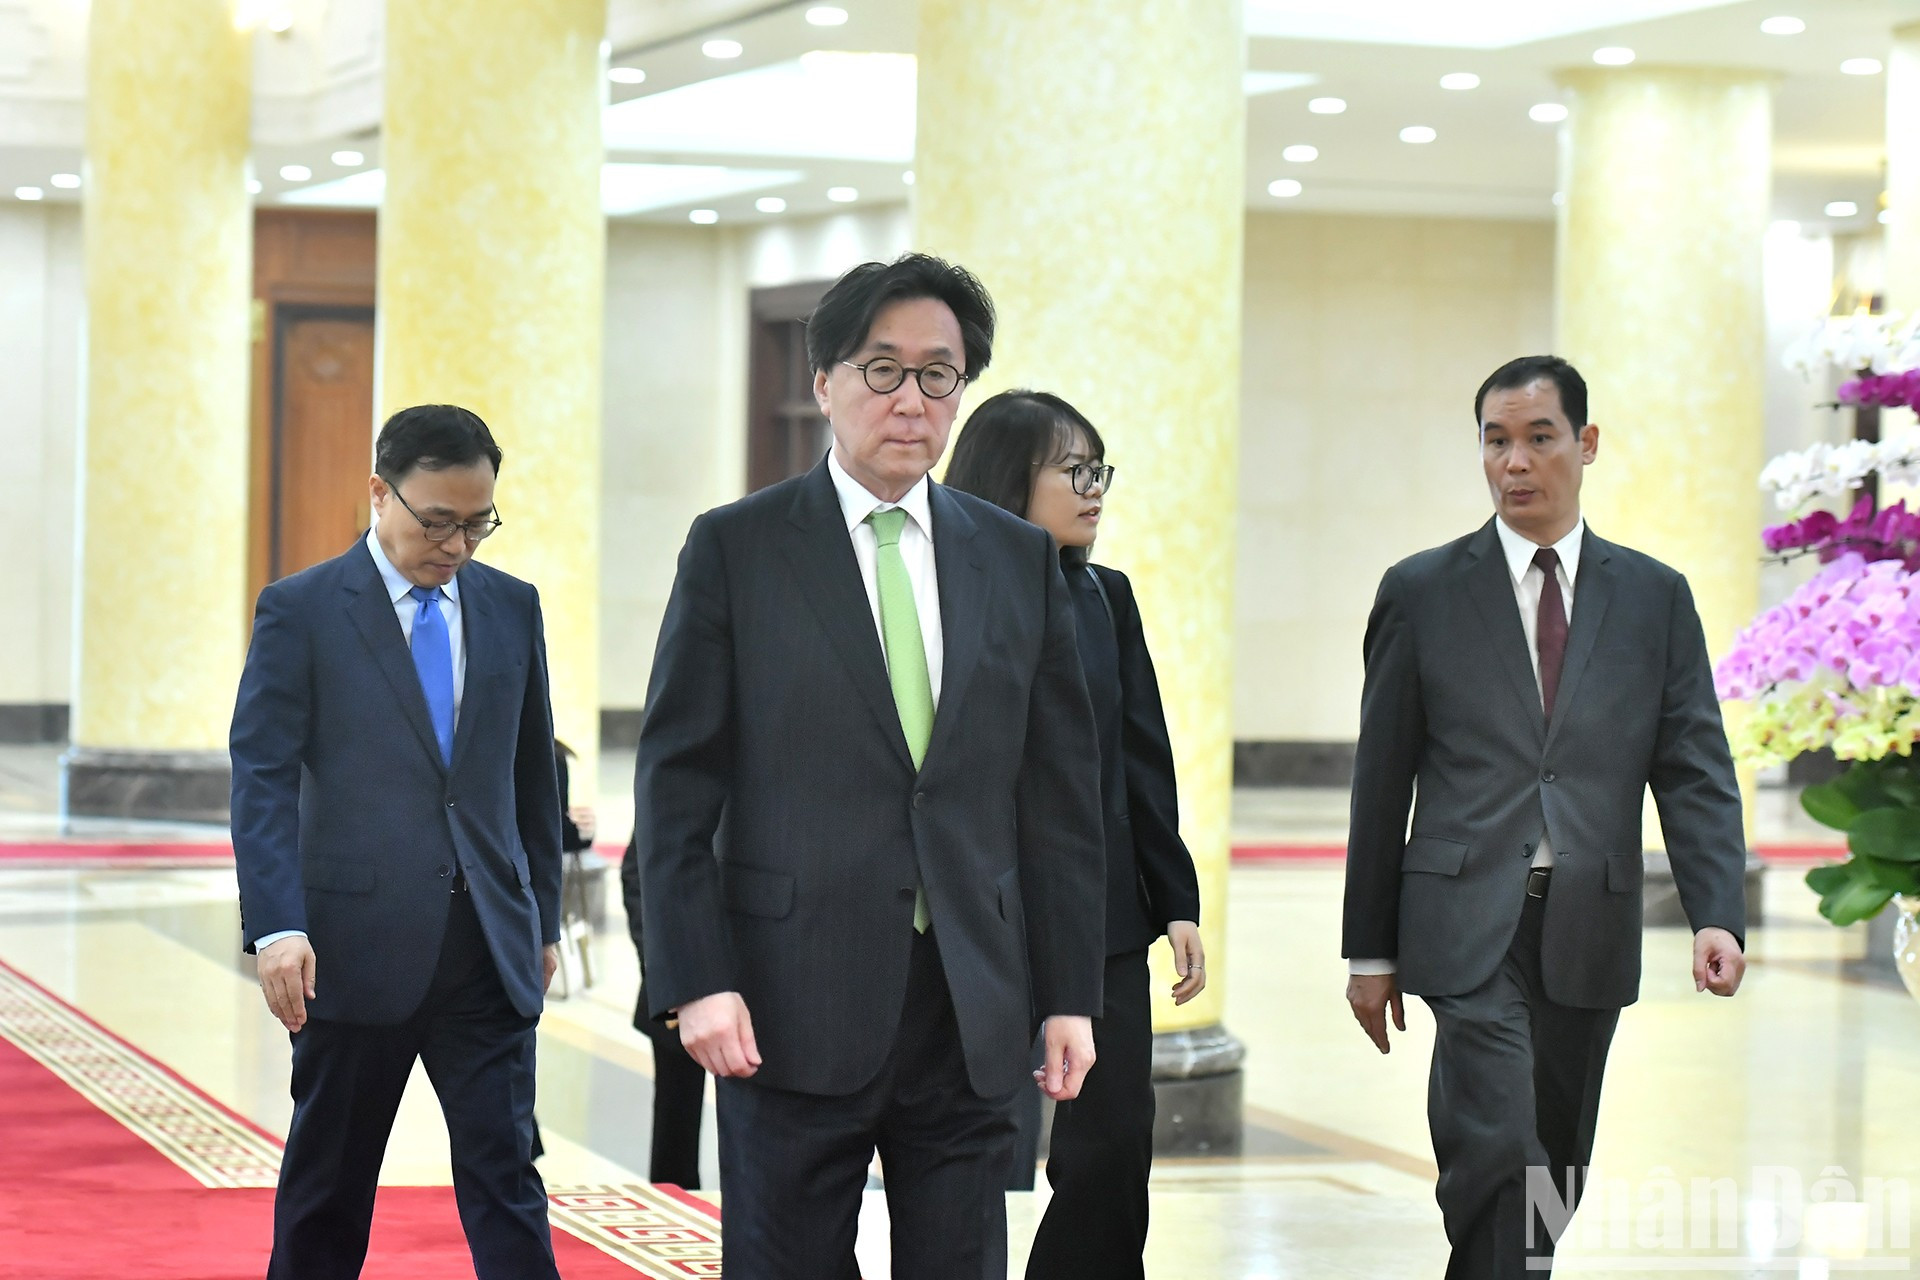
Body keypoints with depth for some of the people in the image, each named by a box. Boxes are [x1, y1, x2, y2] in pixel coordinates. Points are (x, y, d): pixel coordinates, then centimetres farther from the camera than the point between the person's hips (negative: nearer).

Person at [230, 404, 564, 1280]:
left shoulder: (511, 607, 10)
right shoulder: (301, 611, -3)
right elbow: (262, 778, -8)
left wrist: (544, 919, 15)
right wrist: (277, 926, -18)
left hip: (489, 946, 3)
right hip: (356, 943, -3)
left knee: (506, 1175, -1)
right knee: (328, 1184, 8)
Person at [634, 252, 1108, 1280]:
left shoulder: (1019, 560, 10)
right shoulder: (735, 549, 1)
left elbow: (1061, 794, 10)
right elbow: (676, 787, -2)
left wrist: (1069, 994, 5)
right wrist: (696, 982, -11)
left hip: (973, 1012, 3)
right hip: (796, 1007, -3)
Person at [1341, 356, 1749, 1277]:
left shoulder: (1654, 597, 9)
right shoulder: (1422, 593, 5)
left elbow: (1696, 772, 4)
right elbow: (1382, 780, 6)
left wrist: (1718, 915, -11)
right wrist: (1369, 949, 5)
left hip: (1589, 930, 3)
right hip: (1471, 924, -3)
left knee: (1554, 1176, 9)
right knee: (1499, 1152, -17)